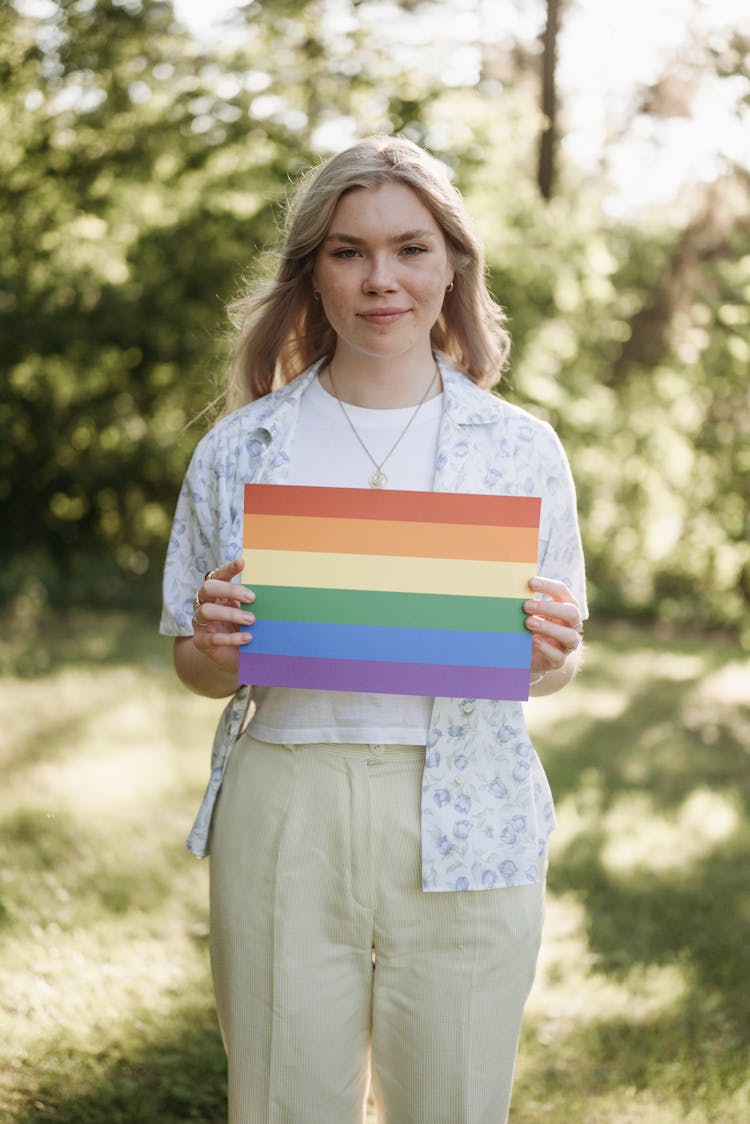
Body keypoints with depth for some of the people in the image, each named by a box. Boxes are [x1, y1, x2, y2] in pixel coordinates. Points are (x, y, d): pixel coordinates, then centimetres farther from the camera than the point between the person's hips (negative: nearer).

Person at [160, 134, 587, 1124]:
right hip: (283, 818, 0)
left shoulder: (520, 448, 4)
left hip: (466, 826, 0)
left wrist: (549, 652, -10)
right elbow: (196, 668, 12)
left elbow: (556, 668, 12)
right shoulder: (240, 449, 5)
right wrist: (213, 649, -10)